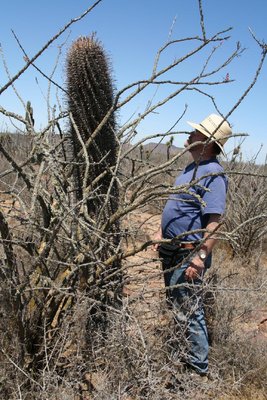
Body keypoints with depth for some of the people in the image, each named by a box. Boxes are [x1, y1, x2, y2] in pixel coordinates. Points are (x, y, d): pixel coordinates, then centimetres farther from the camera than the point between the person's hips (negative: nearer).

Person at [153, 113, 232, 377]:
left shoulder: (213, 174, -21)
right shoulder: (192, 168, 10)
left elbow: (214, 222, -27)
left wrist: (201, 257, -29)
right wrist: (161, 233, 18)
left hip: (189, 255, -10)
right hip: (172, 250, 10)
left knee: (189, 311, 2)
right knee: (175, 306, 22)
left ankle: (198, 367, 21)